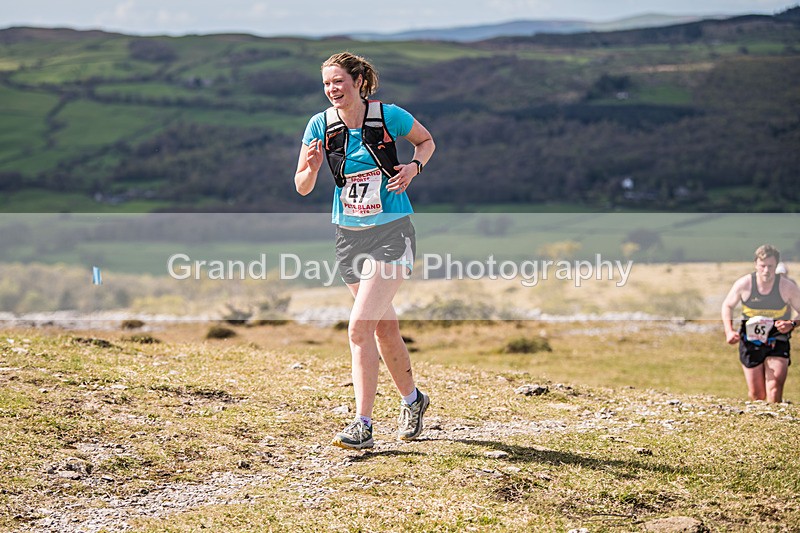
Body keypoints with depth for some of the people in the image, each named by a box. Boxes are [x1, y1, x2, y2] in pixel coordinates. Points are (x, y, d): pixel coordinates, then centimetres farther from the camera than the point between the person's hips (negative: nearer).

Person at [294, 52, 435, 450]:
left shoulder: (389, 116, -10)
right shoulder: (320, 125, -3)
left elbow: (426, 140, 10)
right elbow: (302, 188, 1)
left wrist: (413, 167, -9)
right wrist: (311, 168, -20)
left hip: (392, 232, -4)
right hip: (349, 234, 5)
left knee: (359, 327, -16)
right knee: (385, 328, 16)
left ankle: (363, 426, -13)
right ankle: (412, 399, 39)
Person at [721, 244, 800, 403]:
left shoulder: (787, 287, -11)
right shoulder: (744, 284, -9)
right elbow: (727, 306, 8)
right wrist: (729, 331, -6)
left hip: (777, 343, -1)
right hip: (750, 343, 1)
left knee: (775, 389, -19)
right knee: (756, 394, 7)